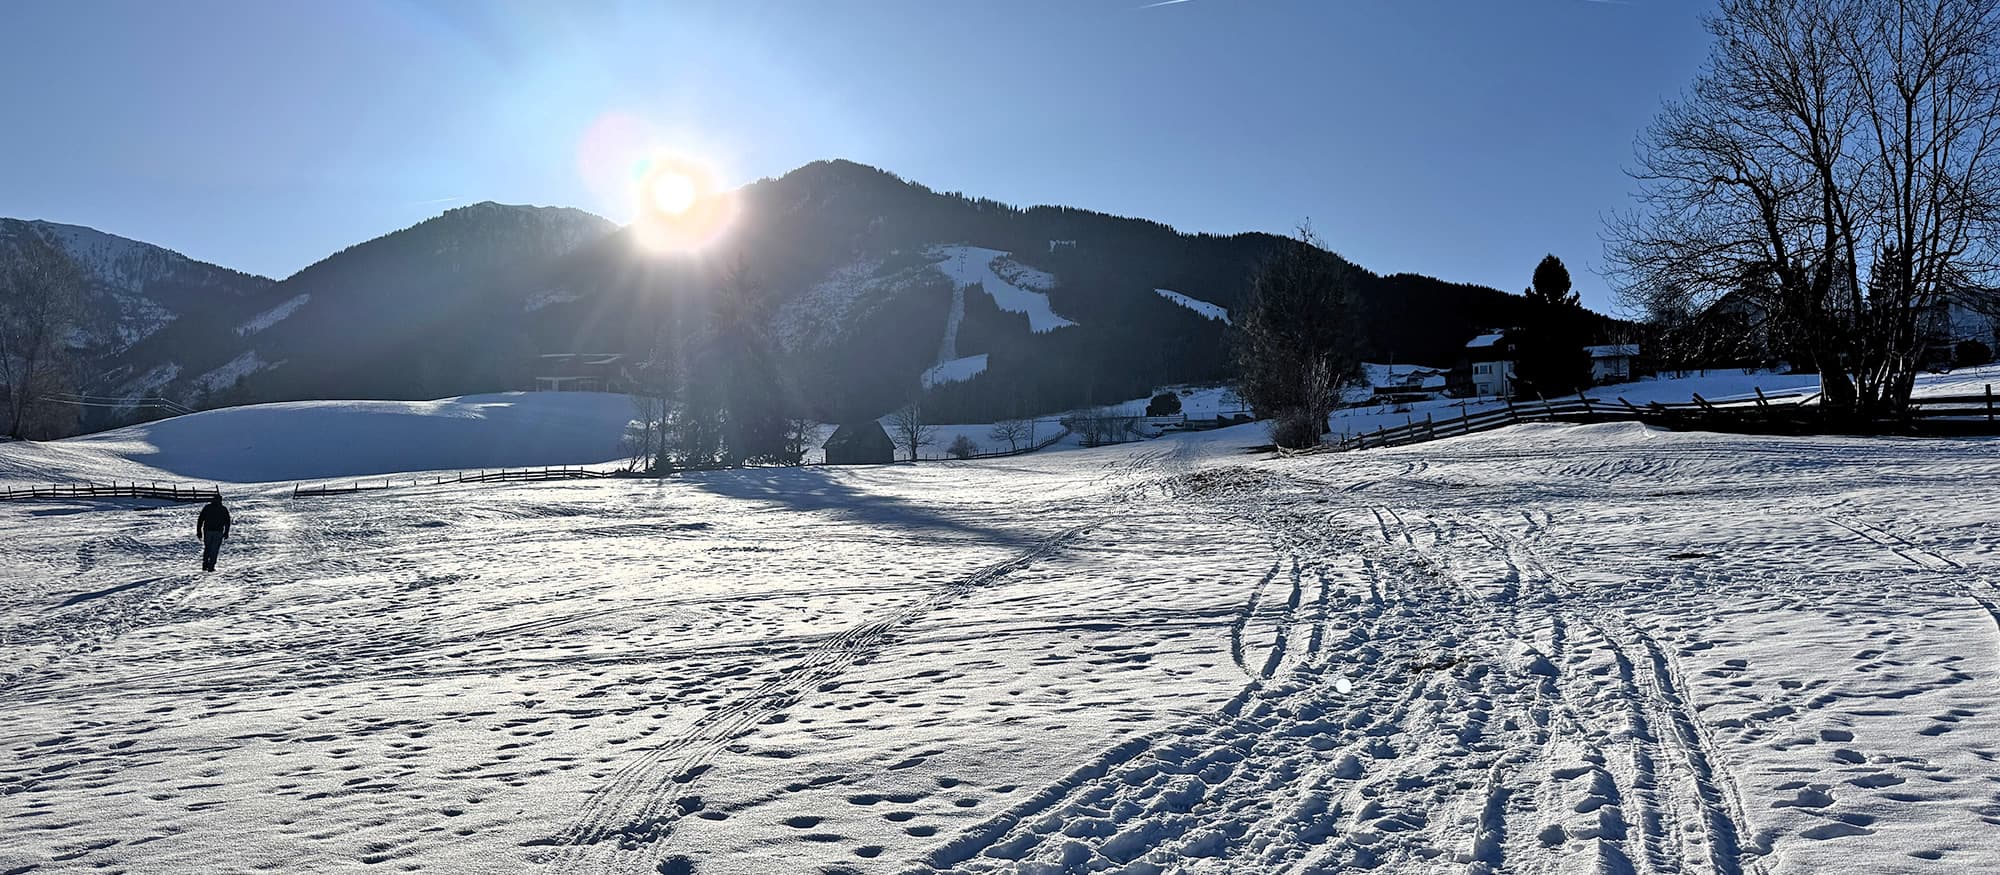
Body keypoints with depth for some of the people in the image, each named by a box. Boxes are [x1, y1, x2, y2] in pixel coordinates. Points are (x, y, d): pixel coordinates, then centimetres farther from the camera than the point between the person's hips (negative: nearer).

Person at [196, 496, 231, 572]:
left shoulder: (207, 508, 4)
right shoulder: (224, 509, 5)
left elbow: (200, 520, 2)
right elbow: (227, 522, 5)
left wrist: (198, 531, 6)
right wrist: (226, 533, 11)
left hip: (207, 531, 1)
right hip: (218, 532, -1)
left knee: (206, 548, 17)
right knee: (214, 549, 2)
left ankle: (205, 565, 7)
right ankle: (211, 566, -5)